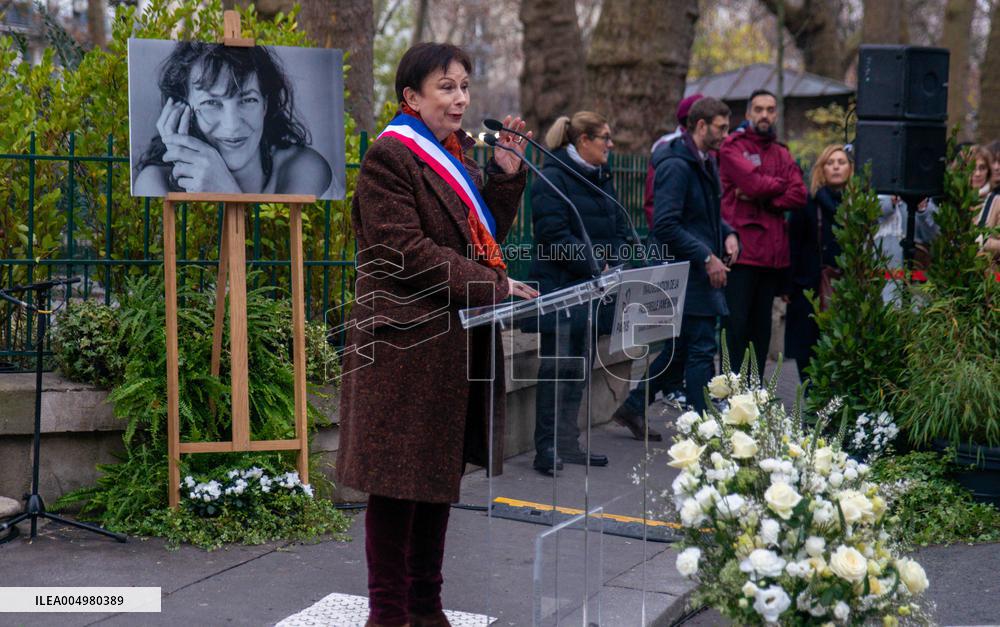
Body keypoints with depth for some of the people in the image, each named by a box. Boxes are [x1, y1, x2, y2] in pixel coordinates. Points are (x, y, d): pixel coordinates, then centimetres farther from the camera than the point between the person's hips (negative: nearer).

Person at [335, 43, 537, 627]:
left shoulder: (458, 153, 16)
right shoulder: (390, 156, -10)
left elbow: (486, 234, 17)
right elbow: (405, 251, -18)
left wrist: (507, 175, 4)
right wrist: (494, 286, -19)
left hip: (458, 339, 8)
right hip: (409, 337, -8)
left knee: (441, 473, 13)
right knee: (399, 480, -2)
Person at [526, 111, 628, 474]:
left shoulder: (603, 178, 15)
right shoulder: (552, 178, -12)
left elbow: (619, 227, 17)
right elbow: (555, 235, -20)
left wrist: (613, 261, -1)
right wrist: (595, 265, -18)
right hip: (561, 288, -8)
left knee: (580, 369, 12)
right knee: (557, 368, -6)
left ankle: (568, 445, 19)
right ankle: (547, 450, -2)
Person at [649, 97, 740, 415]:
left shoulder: (705, 162, 16)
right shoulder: (676, 166, -15)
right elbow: (665, 225, -22)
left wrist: (728, 233, 8)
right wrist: (706, 257, -21)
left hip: (703, 276, 10)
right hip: (688, 277, -10)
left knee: (680, 350, 13)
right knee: (701, 351, -7)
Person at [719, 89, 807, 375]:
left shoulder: (782, 154, 18)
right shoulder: (732, 146, 0)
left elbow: (799, 196, 3)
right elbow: (754, 181, -16)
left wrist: (760, 198, -8)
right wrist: (781, 184, 1)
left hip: (773, 252, 6)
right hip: (742, 248, -6)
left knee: (762, 324, 11)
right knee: (737, 323, -6)